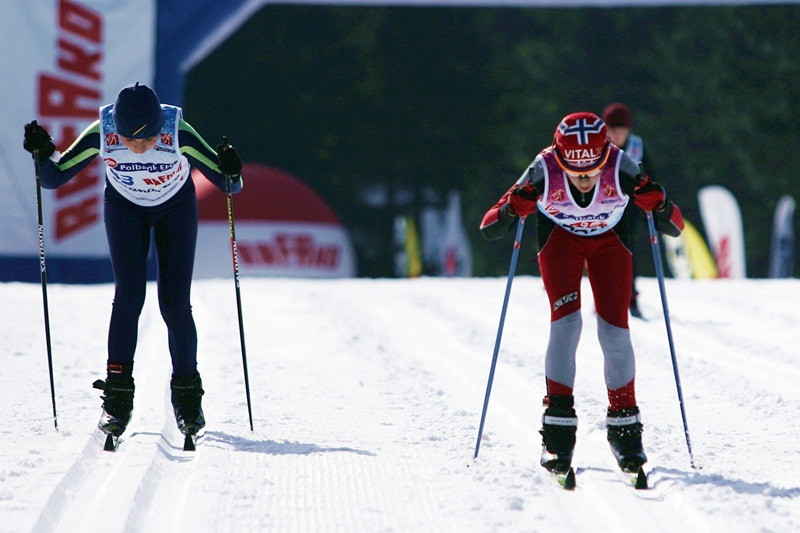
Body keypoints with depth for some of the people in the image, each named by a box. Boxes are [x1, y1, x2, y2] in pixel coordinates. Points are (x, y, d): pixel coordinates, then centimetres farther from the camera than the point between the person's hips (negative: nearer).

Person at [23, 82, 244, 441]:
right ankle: (118, 396, -6)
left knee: (174, 303, -8)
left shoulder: (180, 135, -34)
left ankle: (187, 395, 8)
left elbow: (228, 186, -26)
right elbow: (54, 179, -20)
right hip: (124, 207, 1)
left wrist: (231, 174, -47)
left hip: (176, 206, -1)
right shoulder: (101, 135, -31)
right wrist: (43, 155, -38)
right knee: (128, 295, -14)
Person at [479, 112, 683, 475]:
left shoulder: (620, 168, -33)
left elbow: (674, 227, -25)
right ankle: (558, 429, -11)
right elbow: (489, 229, -28)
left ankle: (624, 426, 7)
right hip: (560, 237, -1)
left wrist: (658, 205, -46)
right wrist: (513, 209, -48)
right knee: (566, 320, -19)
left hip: (609, 239, 1)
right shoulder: (544, 171, -33)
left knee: (614, 329, -10)